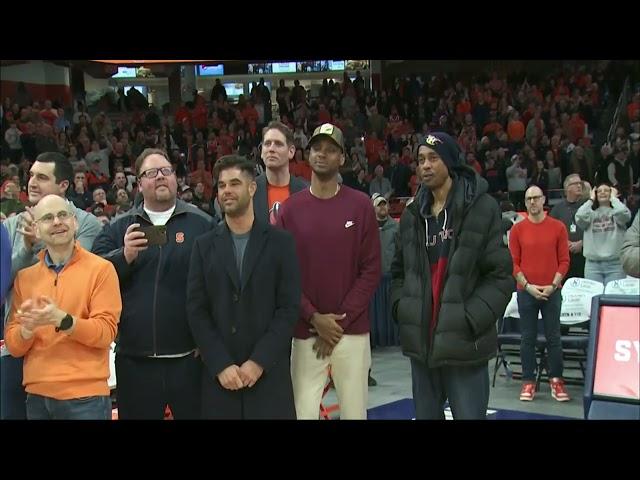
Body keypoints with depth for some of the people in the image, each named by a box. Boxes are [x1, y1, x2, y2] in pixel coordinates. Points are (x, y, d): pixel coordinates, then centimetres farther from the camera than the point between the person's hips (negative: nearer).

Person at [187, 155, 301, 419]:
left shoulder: (281, 241, 3)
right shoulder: (204, 245, 7)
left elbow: (289, 308, -3)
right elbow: (196, 311, 2)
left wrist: (259, 361, -10)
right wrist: (221, 365, -8)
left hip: (270, 372, -1)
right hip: (218, 374, 1)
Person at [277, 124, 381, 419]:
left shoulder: (361, 206, 0)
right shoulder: (291, 208, 3)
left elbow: (370, 270, -2)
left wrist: (340, 322, -9)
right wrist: (314, 318, -10)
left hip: (352, 332, 0)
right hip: (306, 333, 0)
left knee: (354, 412, 6)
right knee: (303, 411, 1)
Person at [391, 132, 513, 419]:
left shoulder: (482, 208, -6)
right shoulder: (412, 214, 12)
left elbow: (500, 274, -9)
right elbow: (398, 270, 20)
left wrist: (471, 319, -17)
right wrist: (400, 306, 2)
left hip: (464, 343, -5)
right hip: (421, 341, 6)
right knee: (425, 415, 15)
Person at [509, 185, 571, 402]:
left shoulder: (558, 227, 1)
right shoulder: (517, 229, 2)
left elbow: (564, 260, 1)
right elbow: (514, 263, 1)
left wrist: (553, 285, -9)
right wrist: (528, 286, -9)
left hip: (551, 292, 0)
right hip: (526, 292, 0)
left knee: (553, 337, 3)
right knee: (528, 338, 4)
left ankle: (556, 381, 11)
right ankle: (528, 382, 10)